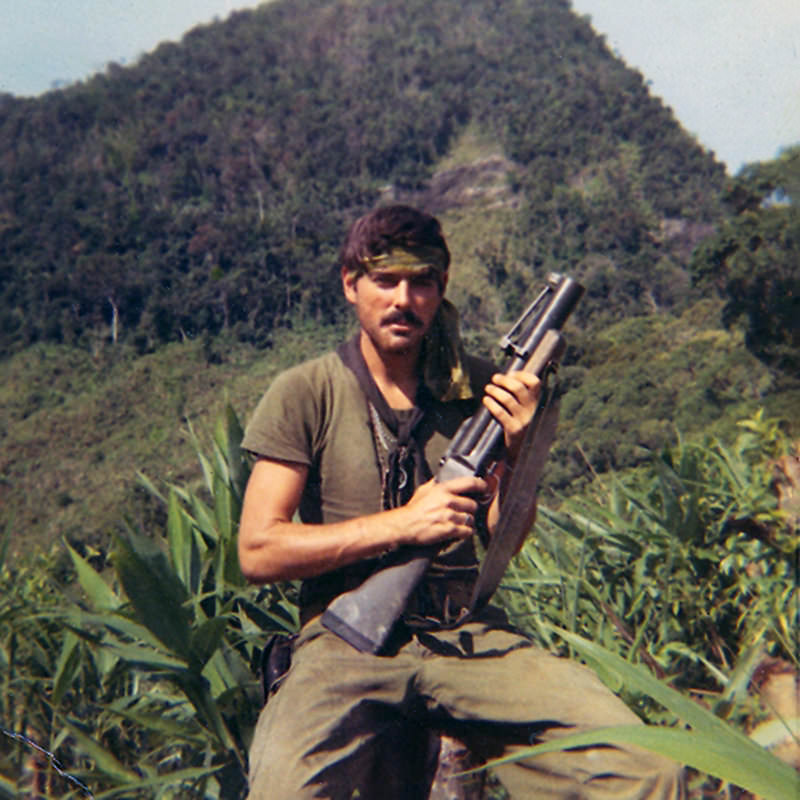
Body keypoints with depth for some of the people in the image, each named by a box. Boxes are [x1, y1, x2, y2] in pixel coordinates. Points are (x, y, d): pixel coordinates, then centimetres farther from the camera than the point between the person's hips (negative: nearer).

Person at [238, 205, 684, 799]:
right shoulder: (305, 394, -1)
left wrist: (514, 452, -8)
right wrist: (402, 524, -15)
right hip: (348, 637, -1)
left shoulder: (477, 388, 8)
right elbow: (257, 551, -7)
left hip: (468, 633, 2)